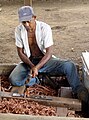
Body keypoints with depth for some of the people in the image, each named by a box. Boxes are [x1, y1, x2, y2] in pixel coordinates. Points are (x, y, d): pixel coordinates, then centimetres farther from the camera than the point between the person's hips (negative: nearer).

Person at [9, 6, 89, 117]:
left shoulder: (45, 28, -17)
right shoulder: (19, 30, -9)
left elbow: (49, 52, -18)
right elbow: (20, 52, -4)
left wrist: (37, 67, -32)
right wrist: (31, 66, -20)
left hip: (45, 59, -2)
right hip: (29, 61, 2)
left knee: (69, 66, -29)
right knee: (13, 80, -27)